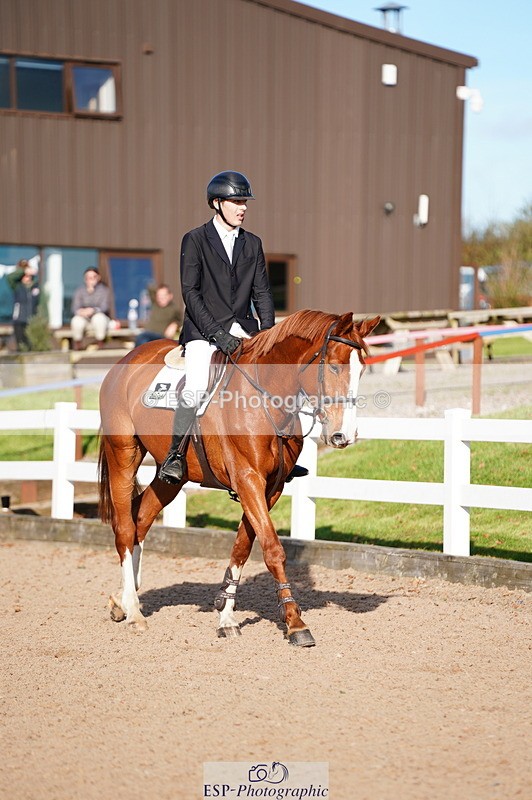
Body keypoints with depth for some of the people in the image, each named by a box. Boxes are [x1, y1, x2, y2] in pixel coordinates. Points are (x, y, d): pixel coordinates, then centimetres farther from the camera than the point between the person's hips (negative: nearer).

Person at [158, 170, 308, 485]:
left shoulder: (253, 243, 13)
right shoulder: (195, 240, -1)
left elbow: (262, 292, 12)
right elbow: (190, 292, -8)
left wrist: (268, 333, -4)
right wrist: (216, 332, -18)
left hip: (243, 331, 5)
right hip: (203, 331, -5)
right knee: (197, 386, -28)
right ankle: (175, 456, -19)